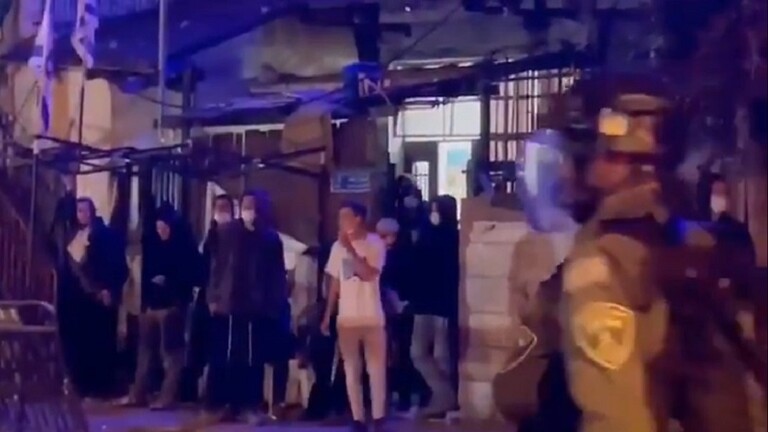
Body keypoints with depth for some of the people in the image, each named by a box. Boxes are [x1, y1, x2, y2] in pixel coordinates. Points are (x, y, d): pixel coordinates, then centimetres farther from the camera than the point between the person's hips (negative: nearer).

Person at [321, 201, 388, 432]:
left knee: (376, 369, -1)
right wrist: (327, 315, 10)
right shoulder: (338, 246, 7)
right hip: (346, 318, 4)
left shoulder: (375, 243, -5)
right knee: (352, 370, 4)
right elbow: (335, 282, 12)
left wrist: (350, 248, -16)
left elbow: (368, 274, -18)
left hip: (372, 318, -4)